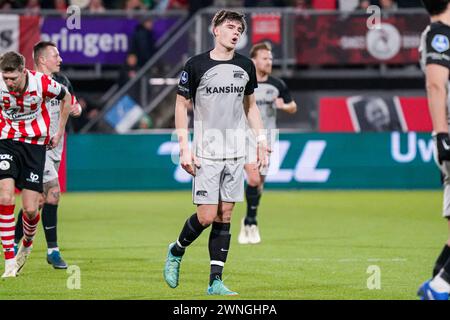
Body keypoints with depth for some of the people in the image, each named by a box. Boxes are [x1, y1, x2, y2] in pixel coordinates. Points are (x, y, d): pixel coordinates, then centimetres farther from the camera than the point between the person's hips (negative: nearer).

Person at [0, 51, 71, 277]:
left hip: (35, 145, 0)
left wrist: (59, 133, 6)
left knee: (30, 210, -3)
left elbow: (66, 98, 4)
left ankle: (27, 244, 31)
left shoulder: (41, 82, -18)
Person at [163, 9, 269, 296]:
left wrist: (261, 139, 10)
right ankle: (176, 252, 18)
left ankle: (215, 281, 4)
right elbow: (181, 106, 0)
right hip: (206, 152, -4)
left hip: (236, 152, 4)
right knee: (207, 216, -10)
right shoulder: (196, 65, -5)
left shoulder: (246, 66, 8)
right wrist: (184, 148, -7)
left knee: (225, 216, 2)